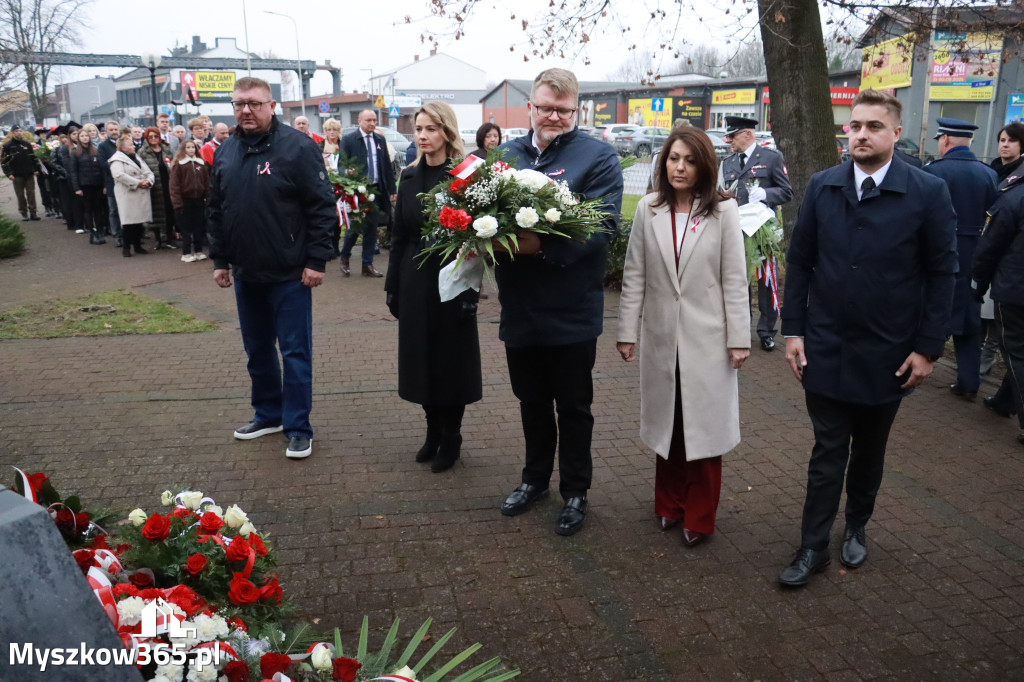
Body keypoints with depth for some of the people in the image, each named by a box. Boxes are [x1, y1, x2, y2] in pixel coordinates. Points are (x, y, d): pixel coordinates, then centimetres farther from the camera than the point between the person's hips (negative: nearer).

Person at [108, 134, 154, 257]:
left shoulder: (136, 157, 20)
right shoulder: (117, 159, -5)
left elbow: (148, 172, 16)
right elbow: (120, 175, -20)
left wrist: (148, 181, -6)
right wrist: (137, 183, -18)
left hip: (142, 195, 7)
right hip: (127, 195, -7)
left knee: (139, 221, 9)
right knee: (128, 221, -6)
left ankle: (137, 245, 20)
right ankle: (125, 247, 2)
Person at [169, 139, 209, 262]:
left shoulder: (201, 163, 9)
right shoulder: (178, 164, -4)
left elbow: (206, 181, 10)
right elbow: (174, 184, -7)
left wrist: (207, 197, 2)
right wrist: (177, 202, -13)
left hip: (199, 199, 4)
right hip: (185, 200, -4)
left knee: (199, 226, 8)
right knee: (186, 228, 2)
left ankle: (198, 251, 18)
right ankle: (186, 253, 8)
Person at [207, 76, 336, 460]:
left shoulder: (297, 147, -10)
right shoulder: (226, 152, 9)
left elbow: (322, 207, -12)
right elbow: (215, 210, 16)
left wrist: (316, 260, -15)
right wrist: (219, 259, 12)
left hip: (289, 274, -6)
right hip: (245, 273, 6)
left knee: (295, 351, 1)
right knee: (257, 349, 17)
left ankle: (298, 428, 11)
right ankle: (268, 414, 33)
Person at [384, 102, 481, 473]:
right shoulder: (409, 176, 8)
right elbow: (399, 236, 10)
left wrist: (471, 290, -16)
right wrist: (393, 286, 7)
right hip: (415, 281, 5)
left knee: (451, 359, 5)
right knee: (421, 357, 11)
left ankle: (451, 438, 21)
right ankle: (433, 433, 27)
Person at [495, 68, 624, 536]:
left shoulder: (598, 157, -7)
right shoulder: (508, 155, 8)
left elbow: (603, 227, -18)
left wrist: (544, 246, -30)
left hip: (571, 312, -4)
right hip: (519, 307, 5)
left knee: (573, 407, 11)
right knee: (531, 401, 20)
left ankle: (575, 492, 29)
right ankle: (535, 478, 40)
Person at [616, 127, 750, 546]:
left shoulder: (723, 211, -5)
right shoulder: (648, 210, 1)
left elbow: (735, 279, -4)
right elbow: (634, 276, 3)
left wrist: (739, 338, -6)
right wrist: (627, 331, 2)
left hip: (707, 339, -2)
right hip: (662, 337, 2)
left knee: (704, 428, 5)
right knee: (667, 424, 12)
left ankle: (699, 519, 20)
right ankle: (669, 504, 29)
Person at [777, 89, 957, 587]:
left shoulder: (928, 192, -7)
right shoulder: (822, 187, -1)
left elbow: (941, 273, -4)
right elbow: (800, 262, 3)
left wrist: (929, 347, -6)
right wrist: (793, 329, -1)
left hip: (888, 353, 0)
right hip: (826, 347, 1)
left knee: (869, 450, 17)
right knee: (827, 452, 6)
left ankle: (856, 527, 39)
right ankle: (813, 547, 18)